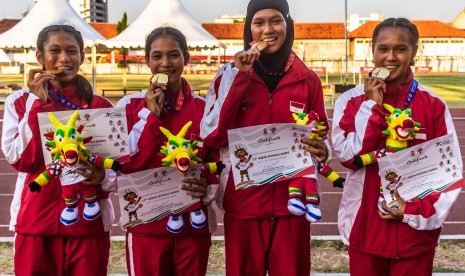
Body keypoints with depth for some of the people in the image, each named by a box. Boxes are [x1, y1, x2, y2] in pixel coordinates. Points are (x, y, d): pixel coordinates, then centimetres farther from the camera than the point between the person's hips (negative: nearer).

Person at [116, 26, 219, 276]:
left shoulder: (204, 107, 2)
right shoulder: (130, 106, -1)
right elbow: (126, 165, -8)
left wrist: (207, 188, -13)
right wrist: (153, 115, -13)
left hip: (194, 224, 2)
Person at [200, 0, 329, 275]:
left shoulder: (308, 79, 4)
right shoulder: (230, 74, 1)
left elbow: (321, 136, 13)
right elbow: (211, 136, -9)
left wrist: (321, 151, -11)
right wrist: (241, 77, -14)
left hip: (292, 201, 1)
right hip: (243, 202, -1)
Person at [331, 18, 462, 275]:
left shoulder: (434, 105, -3)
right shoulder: (351, 100, -3)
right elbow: (349, 156, -12)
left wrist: (417, 211, -11)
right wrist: (372, 106, -15)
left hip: (416, 230, 0)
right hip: (365, 228, 0)